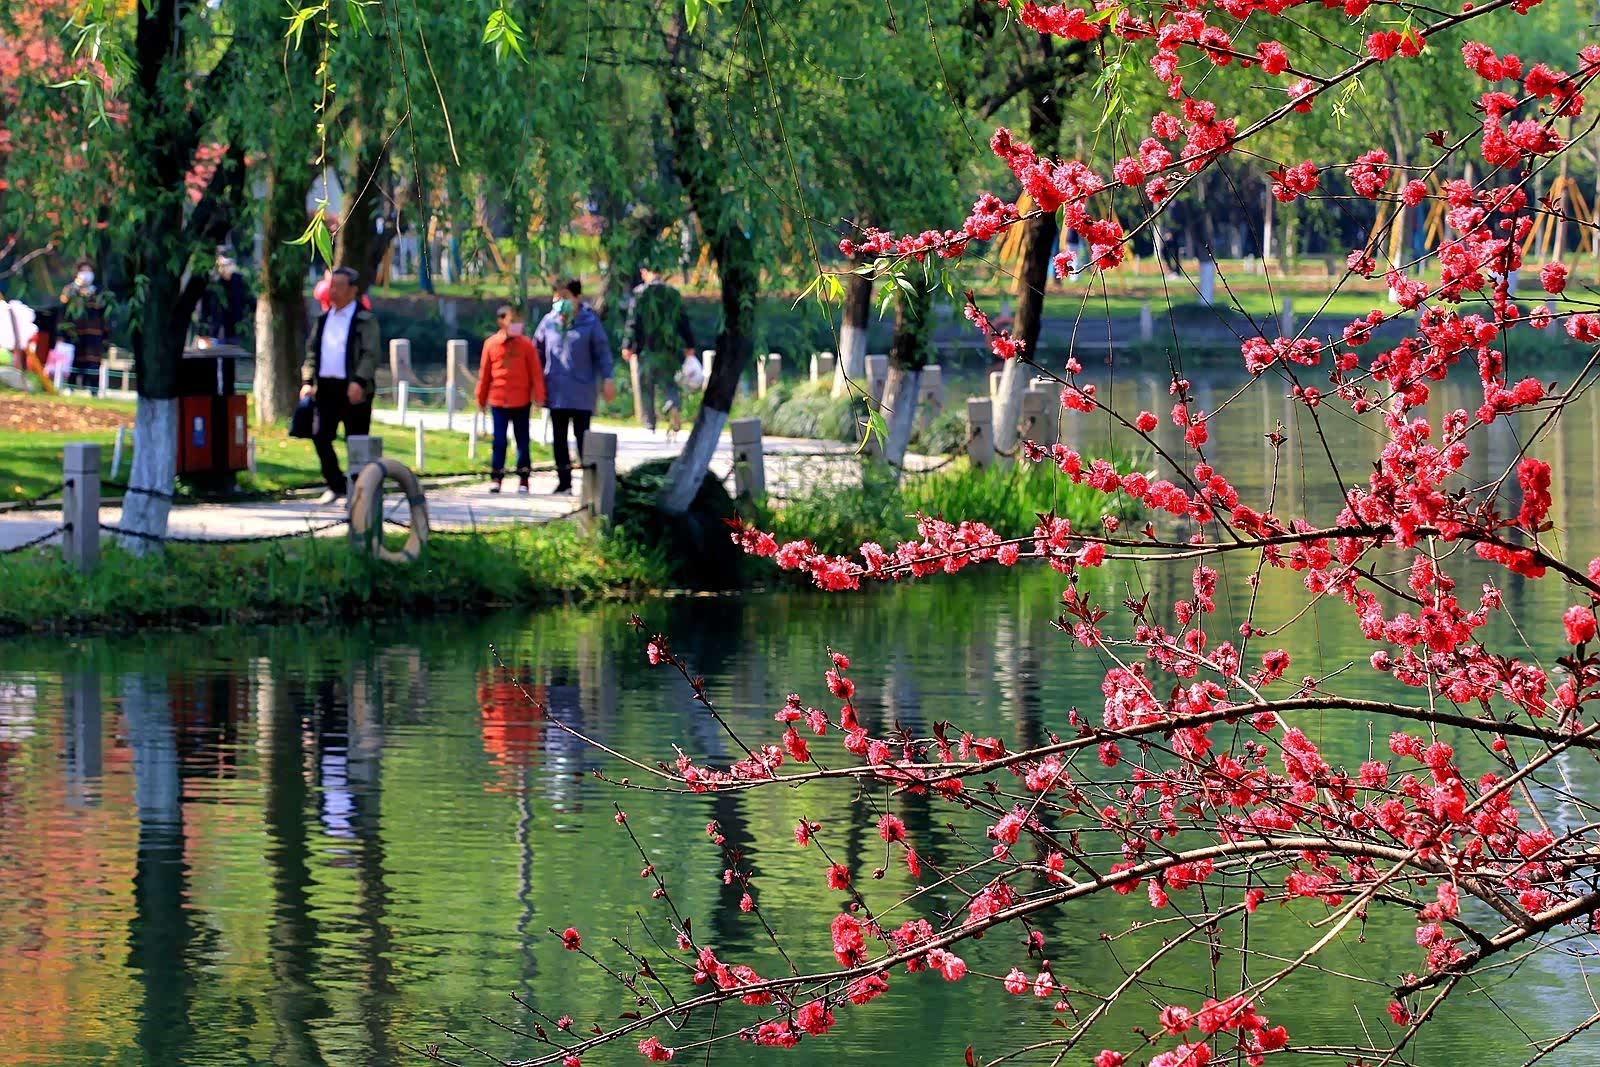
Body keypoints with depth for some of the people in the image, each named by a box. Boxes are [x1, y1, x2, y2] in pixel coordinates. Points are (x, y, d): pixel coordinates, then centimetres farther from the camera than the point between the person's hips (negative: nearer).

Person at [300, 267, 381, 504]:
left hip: (353, 390, -6)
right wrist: (307, 381, 4)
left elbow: (371, 354, -12)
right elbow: (312, 351, 17)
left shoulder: (365, 320, -3)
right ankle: (335, 485, 14)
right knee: (321, 436, -1)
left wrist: (359, 382, -25)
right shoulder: (323, 319, 16)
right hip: (326, 387, 6)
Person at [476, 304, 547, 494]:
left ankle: (523, 478, 12)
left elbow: (536, 372, -2)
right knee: (499, 440, 1)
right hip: (498, 401, 0)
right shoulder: (491, 344, 0)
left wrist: (539, 396, -7)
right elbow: (484, 373, 6)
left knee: (522, 440, 6)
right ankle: (496, 477, 7)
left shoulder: (526, 345, -2)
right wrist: (481, 398, 9)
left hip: (521, 401, 0)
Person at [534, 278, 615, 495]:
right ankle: (563, 480, 17)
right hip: (556, 391, 4)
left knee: (582, 436, -3)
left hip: (581, 393, -4)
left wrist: (607, 379, -11)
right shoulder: (548, 322, 3)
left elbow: (602, 353, -3)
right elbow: (538, 352, 12)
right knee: (559, 437, 9)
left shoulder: (590, 322, -6)